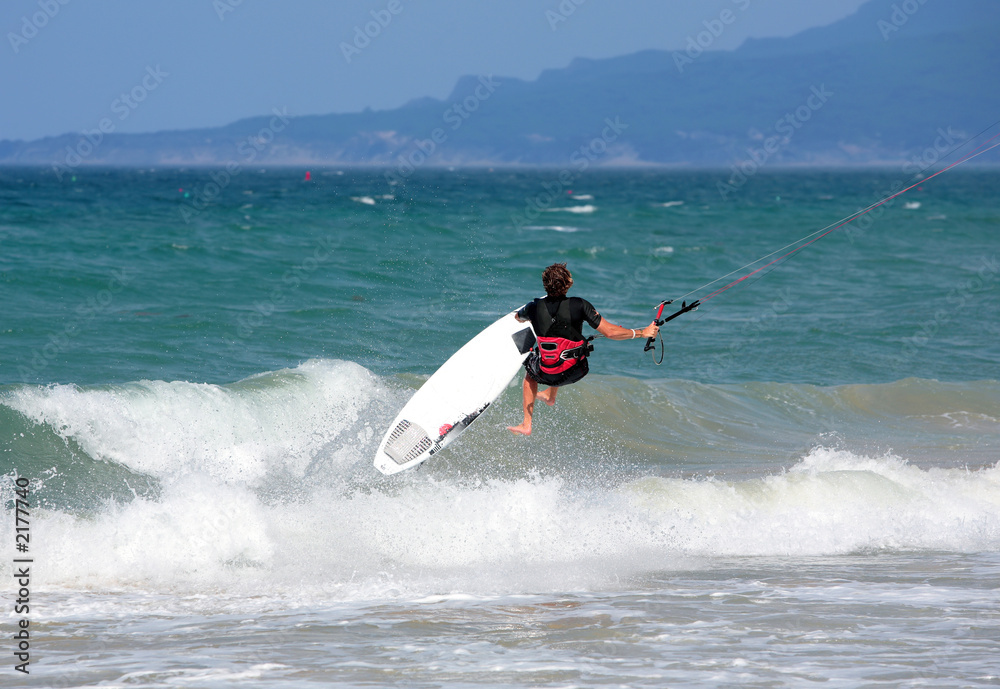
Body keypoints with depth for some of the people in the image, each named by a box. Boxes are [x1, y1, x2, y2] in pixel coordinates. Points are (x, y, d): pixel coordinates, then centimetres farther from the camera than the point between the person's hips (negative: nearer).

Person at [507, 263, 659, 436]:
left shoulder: (534, 308, -16)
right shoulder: (579, 305, -22)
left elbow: (518, 318, 10)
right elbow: (610, 332, -24)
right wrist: (643, 333, -14)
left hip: (547, 374, 0)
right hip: (576, 372, 1)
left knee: (530, 370, 35)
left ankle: (526, 425, 34)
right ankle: (550, 396, 55)